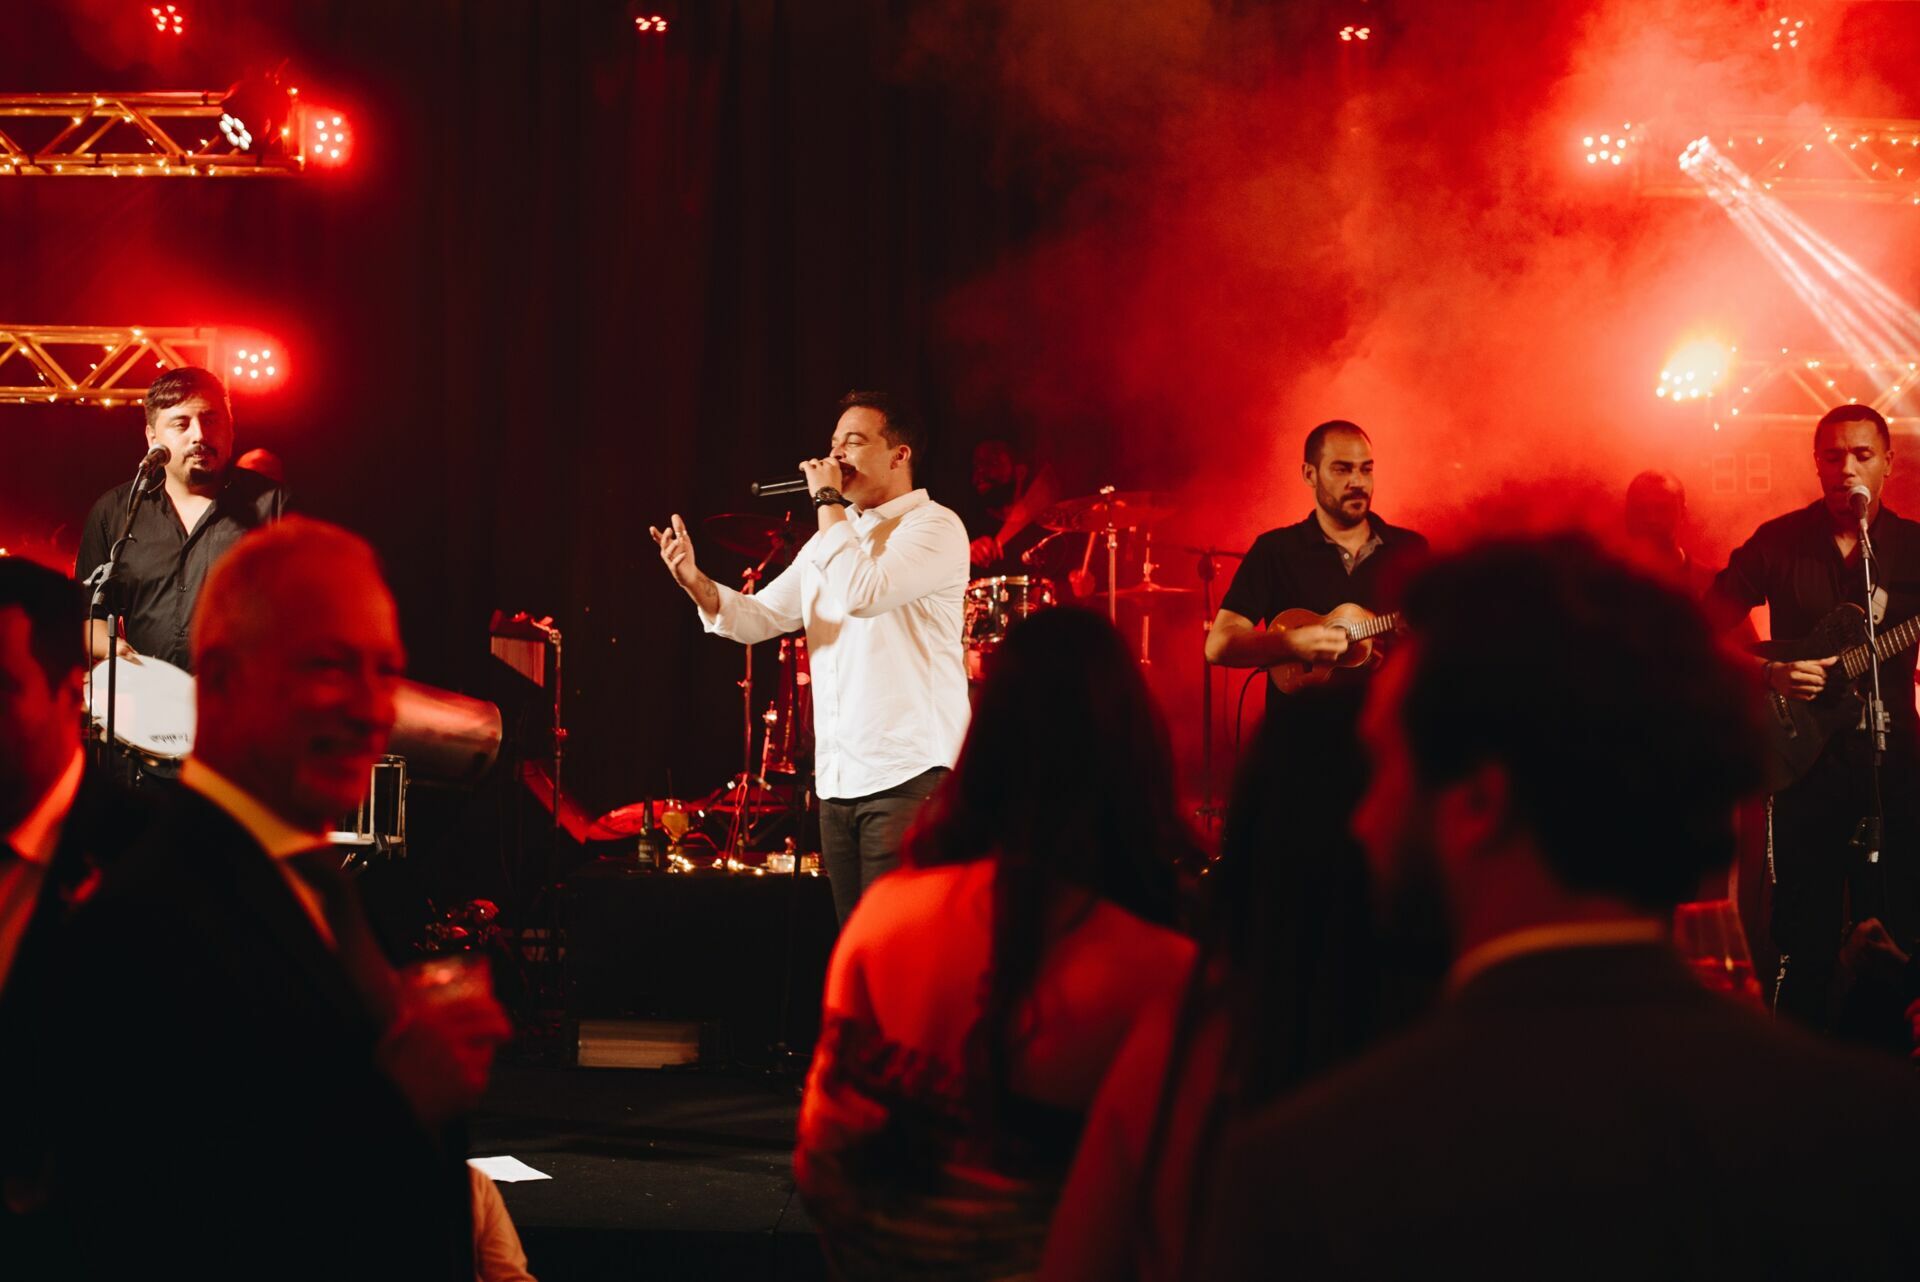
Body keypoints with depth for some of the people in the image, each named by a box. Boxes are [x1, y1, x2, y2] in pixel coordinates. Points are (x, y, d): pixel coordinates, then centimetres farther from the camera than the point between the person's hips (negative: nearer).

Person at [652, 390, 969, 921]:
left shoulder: (934, 525, -5)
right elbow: (759, 617, 14)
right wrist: (696, 584, -6)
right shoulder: (832, 539, 20)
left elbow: (862, 593, -22)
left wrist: (827, 501, -11)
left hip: (908, 775, -8)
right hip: (837, 779, 8)